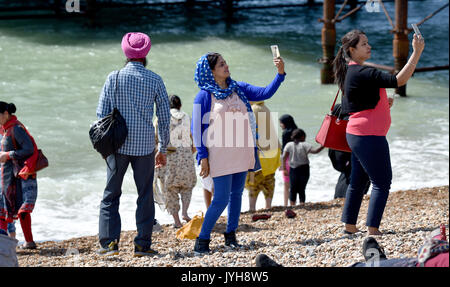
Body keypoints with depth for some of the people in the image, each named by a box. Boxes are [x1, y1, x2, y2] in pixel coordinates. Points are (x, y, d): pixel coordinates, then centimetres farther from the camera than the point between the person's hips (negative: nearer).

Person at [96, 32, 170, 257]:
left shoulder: (114, 78, -2)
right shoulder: (155, 80, 0)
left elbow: (101, 113, -2)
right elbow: (164, 118, 2)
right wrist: (163, 150, 11)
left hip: (118, 145, 0)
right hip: (145, 146, 0)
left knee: (111, 195, 8)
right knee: (145, 196, 8)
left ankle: (109, 242, 0)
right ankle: (142, 245, 7)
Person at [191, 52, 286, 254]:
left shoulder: (239, 89, 11)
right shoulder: (204, 96, -5)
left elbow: (266, 93, 8)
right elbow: (196, 127, -5)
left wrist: (280, 74, -6)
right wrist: (202, 156, -11)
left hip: (241, 152, 5)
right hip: (220, 155, -5)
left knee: (236, 194, 8)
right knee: (221, 198, -9)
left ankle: (230, 235, 19)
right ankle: (202, 239, 2)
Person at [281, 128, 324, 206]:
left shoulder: (289, 145, 1)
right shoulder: (304, 145, -6)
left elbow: (284, 157, -5)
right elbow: (315, 151, -17)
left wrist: (284, 168, -1)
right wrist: (322, 146, -8)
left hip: (293, 169, 2)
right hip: (304, 169, -2)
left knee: (293, 189, 8)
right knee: (301, 189, 4)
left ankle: (292, 206, 5)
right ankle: (302, 204, 0)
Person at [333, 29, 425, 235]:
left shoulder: (350, 72, 13)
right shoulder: (361, 73, -19)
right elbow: (398, 80, -25)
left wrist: (382, 104, 12)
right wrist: (417, 52, -25)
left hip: (355, 134, 10)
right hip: (369, 136, -10)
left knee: (358, 181, 16)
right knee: (382, 182, -5)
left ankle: (349, 225, 22)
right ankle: (373, 229, -7)